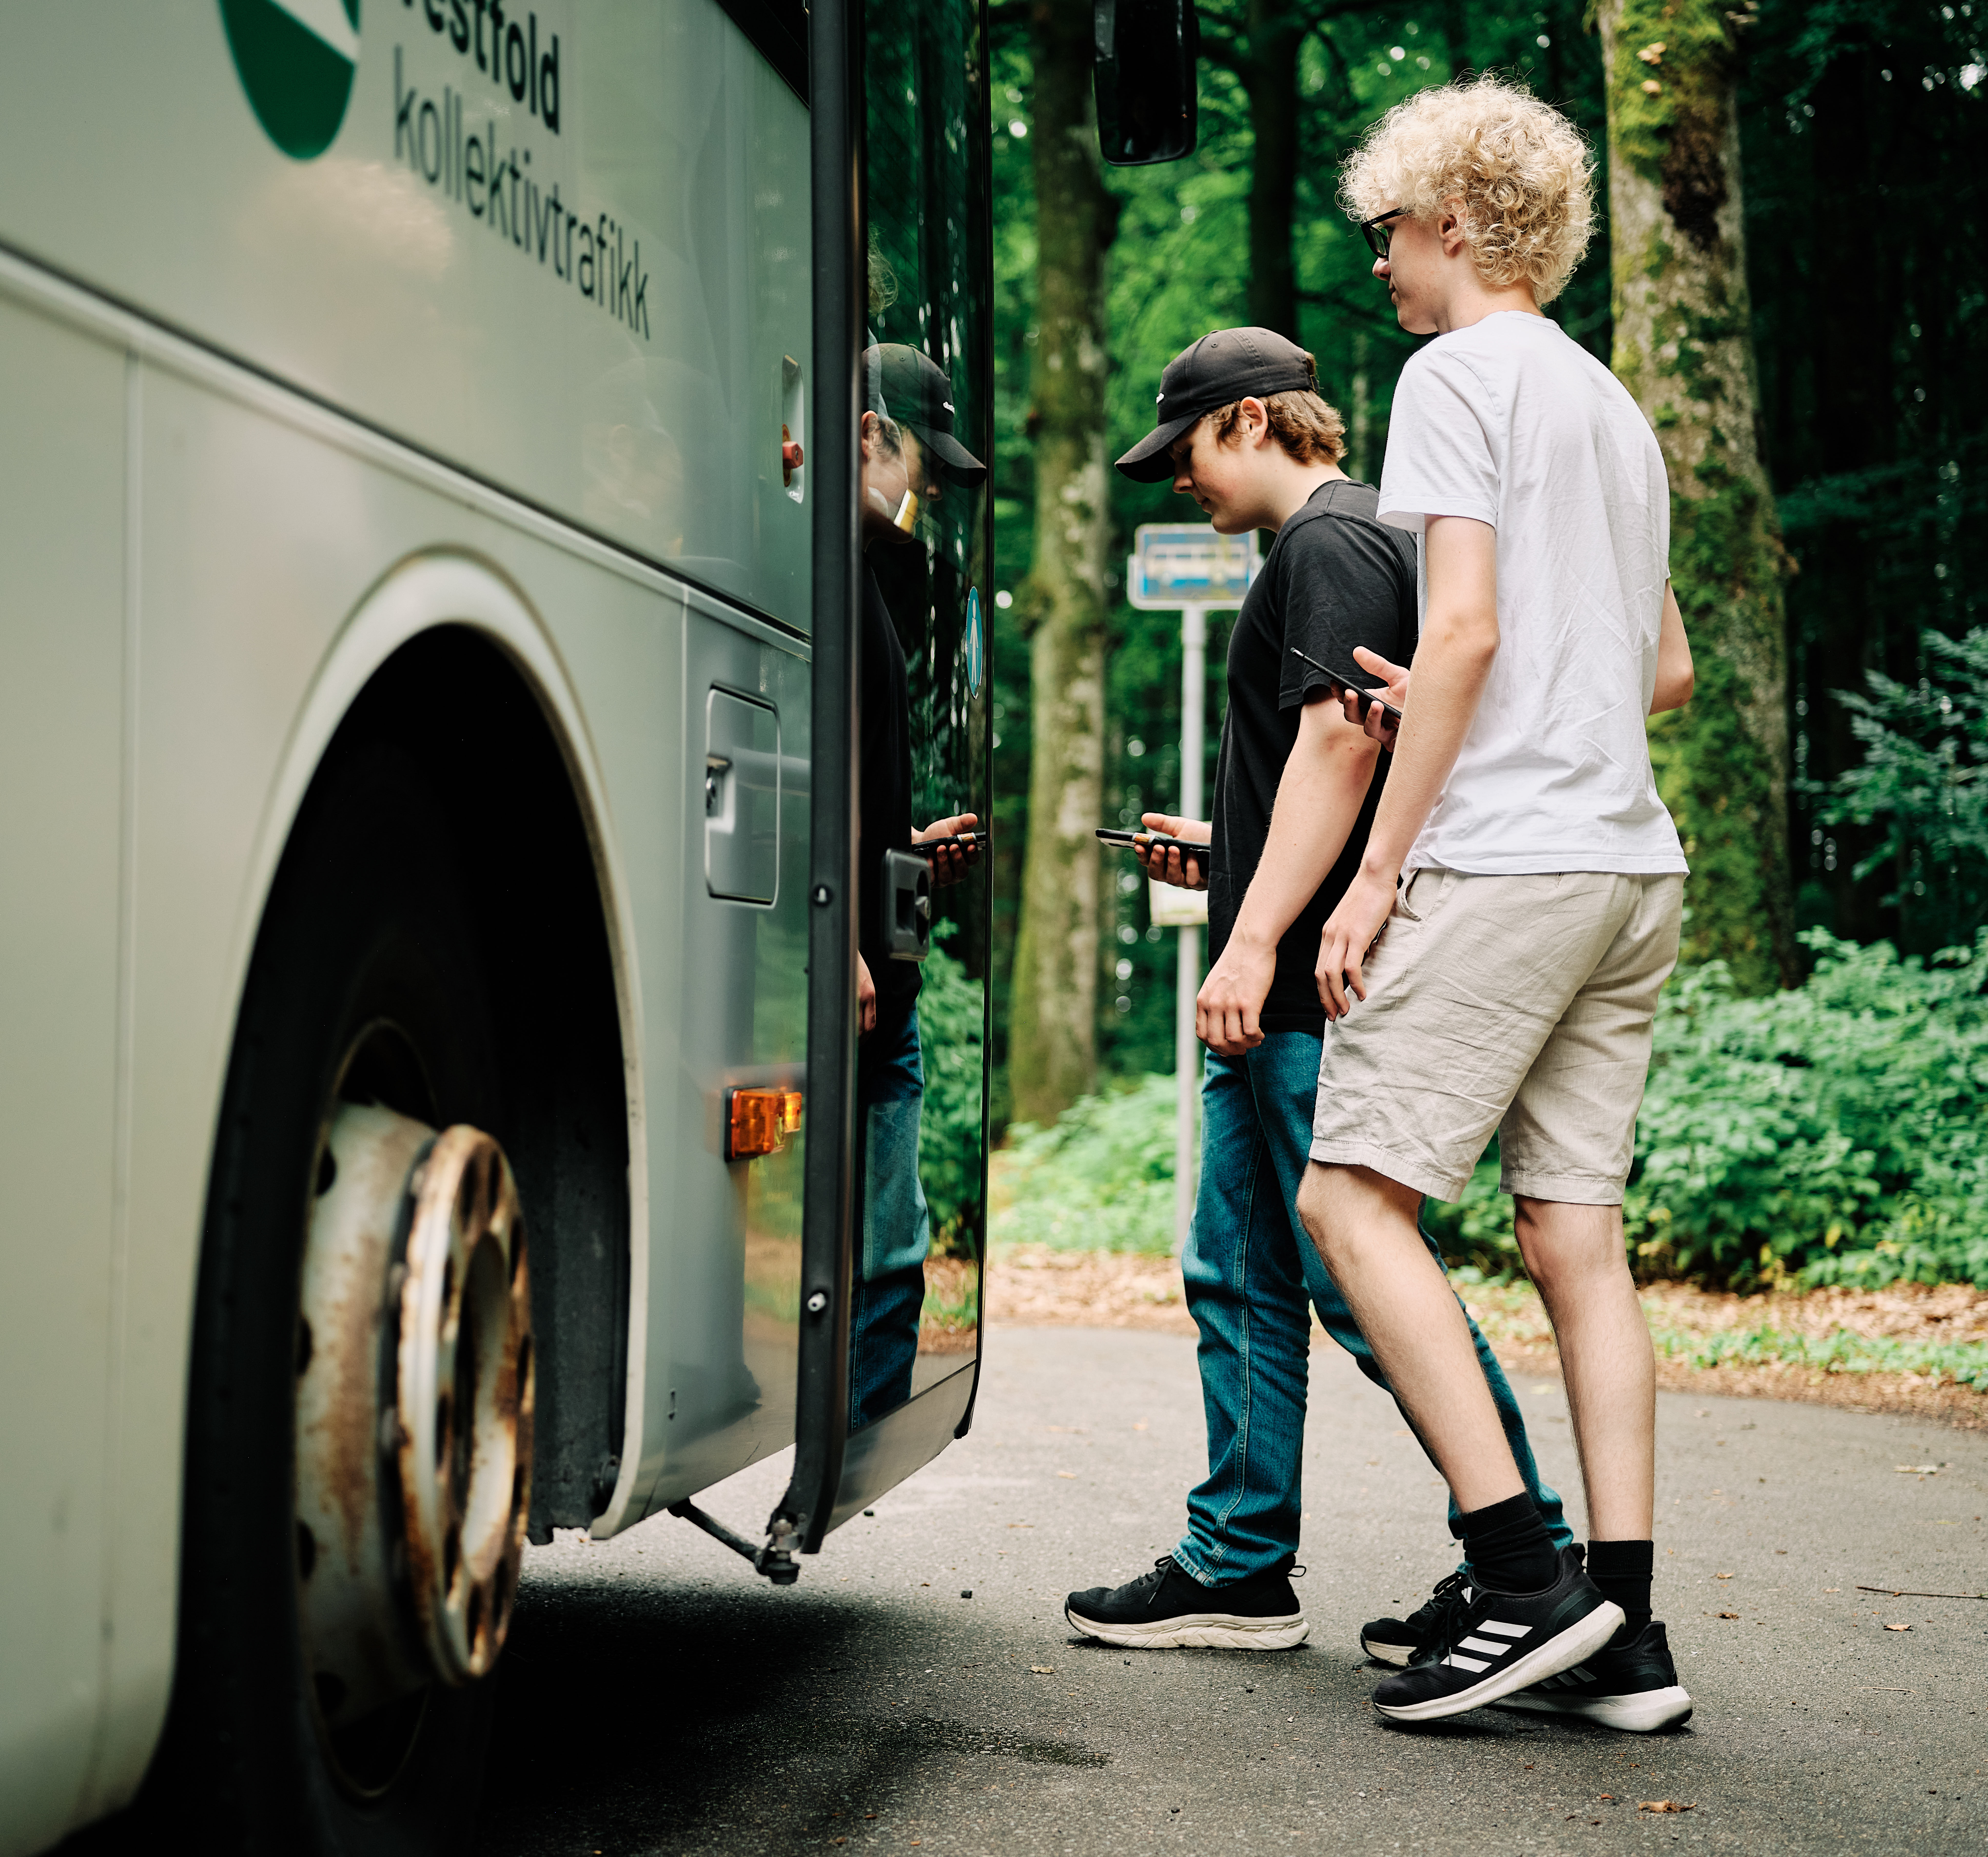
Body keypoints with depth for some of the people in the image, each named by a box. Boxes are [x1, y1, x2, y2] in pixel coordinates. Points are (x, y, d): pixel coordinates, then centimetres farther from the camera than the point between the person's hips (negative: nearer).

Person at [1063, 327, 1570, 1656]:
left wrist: (1257, 937, -24)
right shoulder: (1322, 545, 23)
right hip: (1287, 1001, 11)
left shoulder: (1334, 541, -9)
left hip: (1320, 995, -11)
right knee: (1241, 1281, 12)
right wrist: (1226, 853, 23)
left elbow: (1343, 744, -20)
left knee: (1362, 1283, -7)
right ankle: (1240, 1571, 18)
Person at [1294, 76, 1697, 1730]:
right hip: (1631, 863, 9)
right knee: (1577, 1235, 6)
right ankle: (1623, 1634, 4)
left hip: (1501, 858, -9)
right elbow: (1668, 670, 27)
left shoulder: (1460, 372, -3)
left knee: (1353, 1196, -5)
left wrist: (1380, 866, -13)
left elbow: (1464, 627, -14)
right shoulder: (1614, 407, 23)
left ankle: (1524, 1579, -9)